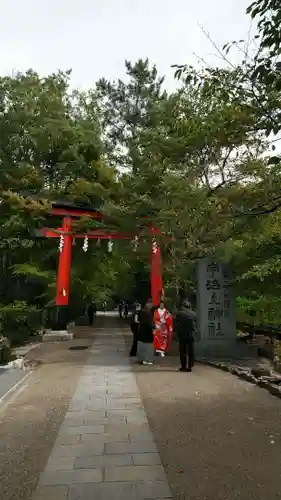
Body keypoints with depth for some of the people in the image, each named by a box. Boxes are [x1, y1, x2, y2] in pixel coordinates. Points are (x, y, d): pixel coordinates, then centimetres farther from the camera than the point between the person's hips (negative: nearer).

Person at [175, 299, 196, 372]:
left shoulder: (179, 313, -6)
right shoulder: (194, 314, 1)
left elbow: (176, 324, -2)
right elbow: (195, 324, 5)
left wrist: (177, 333, 11)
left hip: (182, 335, -1)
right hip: (191, 335, 2)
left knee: (182, 351, 8)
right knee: (191, 351, 7)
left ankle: (183, 366, 10)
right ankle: (190, 366, 7)